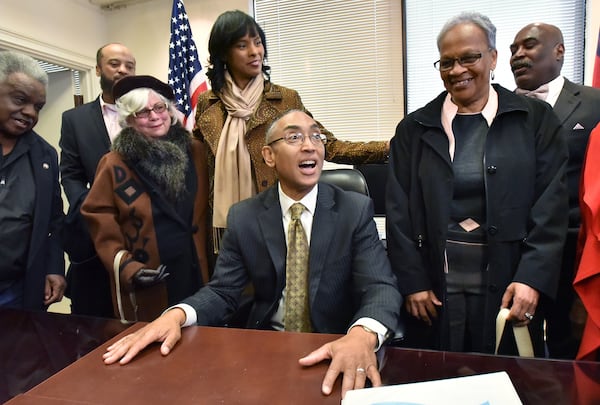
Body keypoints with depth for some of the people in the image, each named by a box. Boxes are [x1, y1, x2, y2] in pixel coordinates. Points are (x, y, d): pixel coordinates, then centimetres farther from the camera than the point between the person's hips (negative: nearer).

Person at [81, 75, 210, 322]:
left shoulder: (195, 151, 3)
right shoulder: (114, 163, -4)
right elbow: (100, 220, -2)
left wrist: (206, 257, 7)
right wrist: (125, 267, -10)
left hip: (196, 271, 3)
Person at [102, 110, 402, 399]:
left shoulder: (356, 210, -7)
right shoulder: (243, 217, -2)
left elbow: (381, 287, -15)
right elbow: (222, 290, -2)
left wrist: (363, 334, -37)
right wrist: (176, 315, -23)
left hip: (335, 350, 0)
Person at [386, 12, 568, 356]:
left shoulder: (536, 119, 3)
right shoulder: (414, 129, 4)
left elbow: (551, 206, -1)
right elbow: (399, 212, 0)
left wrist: (533, 278, -11)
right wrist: (413, 282, -5)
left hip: (509, 287, 0)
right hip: (435, 290, 1)